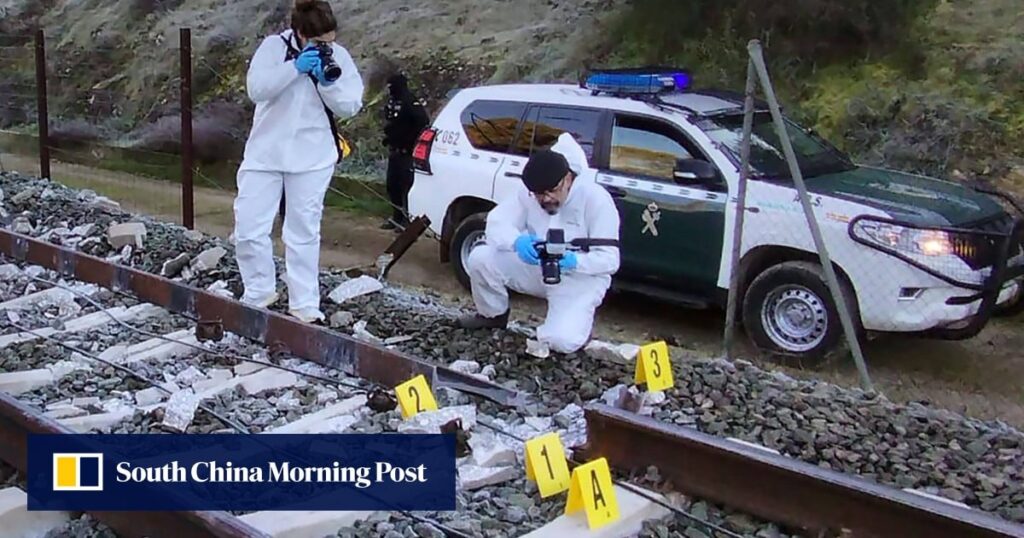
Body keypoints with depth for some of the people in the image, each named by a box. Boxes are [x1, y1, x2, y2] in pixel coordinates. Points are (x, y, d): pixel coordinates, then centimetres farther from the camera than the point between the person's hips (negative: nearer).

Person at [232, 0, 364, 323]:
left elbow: (351, 107, -4)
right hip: (264, 154, 0)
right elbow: (255, 89, -17)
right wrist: (295, 68, -26)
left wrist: (327, 82, -20)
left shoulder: (338, 56, -1)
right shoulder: (273, 46, -5)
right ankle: (259, 293, 19)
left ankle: (305, 305, 10)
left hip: (312, 158, 0)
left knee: (304, 233, 4)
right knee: (249, 228, 0)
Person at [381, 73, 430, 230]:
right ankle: (397, 217, 23)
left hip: (406, 152, -10)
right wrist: (388, 138, 16)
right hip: (394, 150, 10)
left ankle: (409, 219, -3)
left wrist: (412, 141, -20)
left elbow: (423, 122, -25)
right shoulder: (392, 101, 12)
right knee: (392, 185, 13)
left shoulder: (410, 103, -17)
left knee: (406, 186, -9)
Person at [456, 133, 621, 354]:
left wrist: (573, 261, -41)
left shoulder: (596, 198, -21)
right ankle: (493, 315, 11)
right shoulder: (527, 190, -10)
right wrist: (517, 241, -40)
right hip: (537, 268, 4)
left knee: (561, 341, -28)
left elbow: (609, 259, -22)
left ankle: (578, 319, 11)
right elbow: (497, 223, -17)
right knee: (479, 258, -17)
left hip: (580, 277, -4)